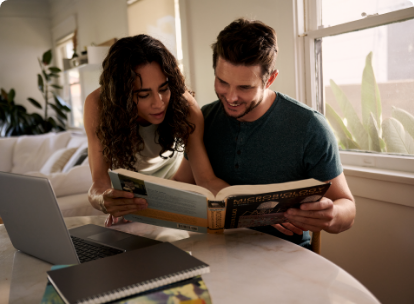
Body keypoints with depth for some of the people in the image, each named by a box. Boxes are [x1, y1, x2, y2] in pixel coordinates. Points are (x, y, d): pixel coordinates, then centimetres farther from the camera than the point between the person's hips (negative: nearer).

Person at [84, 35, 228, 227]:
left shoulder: (183, 103, -29)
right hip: (127, 195, -1)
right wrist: (103, 200, -55)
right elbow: (99, 183, -30)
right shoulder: (98, 105, -29)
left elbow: (206, 179, -28)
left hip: (174, 175, 2)